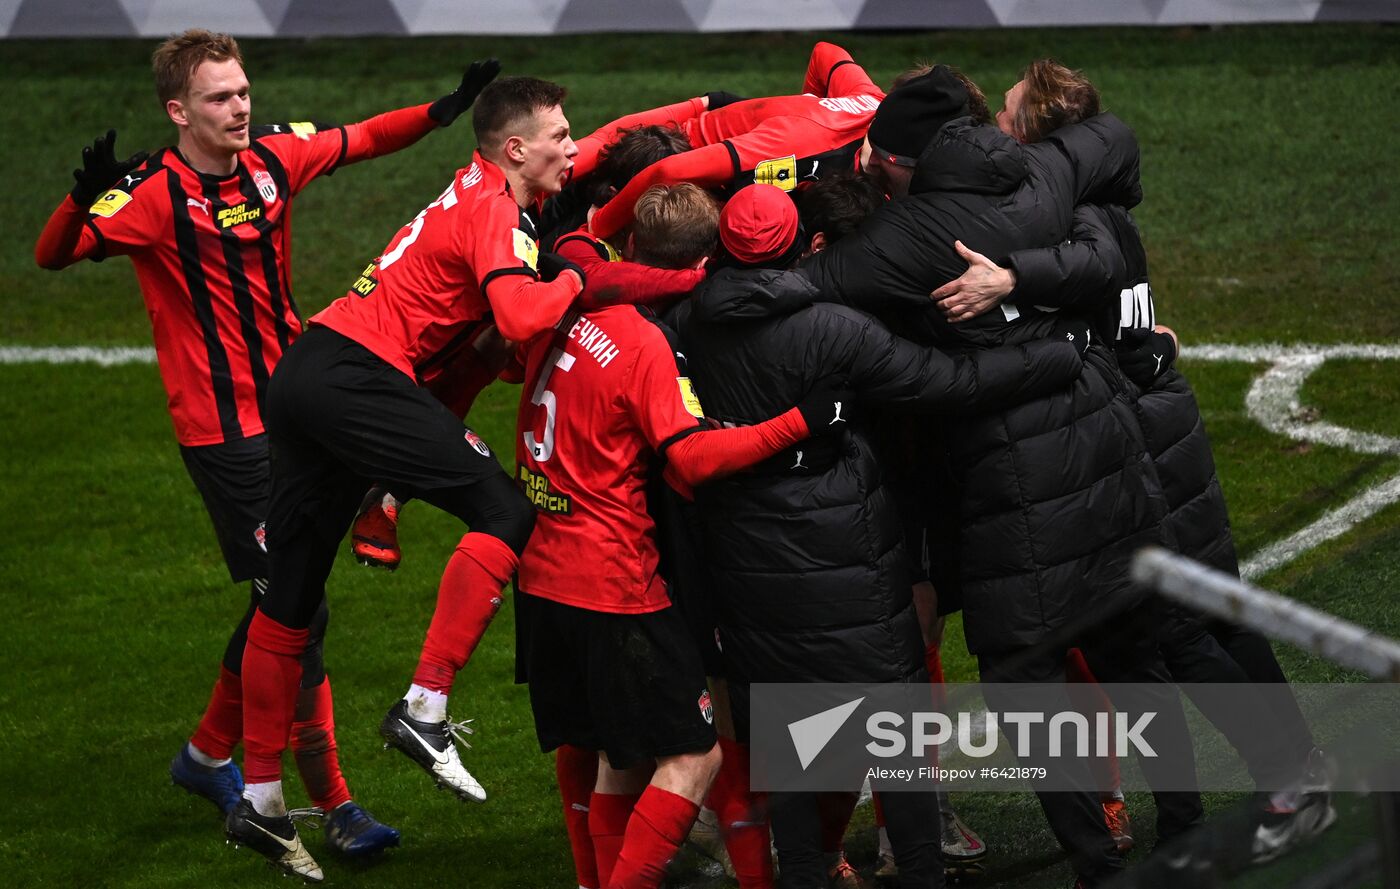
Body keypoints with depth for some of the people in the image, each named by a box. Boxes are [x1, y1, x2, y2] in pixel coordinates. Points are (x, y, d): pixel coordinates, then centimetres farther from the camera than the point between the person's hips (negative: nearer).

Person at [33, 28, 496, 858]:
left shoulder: (274, 156, 1)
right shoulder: (155, 195, -17)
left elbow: (360, 139, 18)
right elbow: (54, 254, -26)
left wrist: (446, 109, 10)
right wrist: (86, 197, -45)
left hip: (291, 407, 7)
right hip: (223, 430, -7)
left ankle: (209, 756, 36)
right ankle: (335, 805, -1)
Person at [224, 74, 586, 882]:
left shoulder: (480, 197, 20)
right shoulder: (494, 210, -8)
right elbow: (522, 317, -23)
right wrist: (577, 277, -6)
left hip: (306, 377, 10)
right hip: (356, 375, -10)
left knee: (292, 595, 12)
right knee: (507, 511, -12)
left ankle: (260, 802, 19)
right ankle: (425, 710, -16)